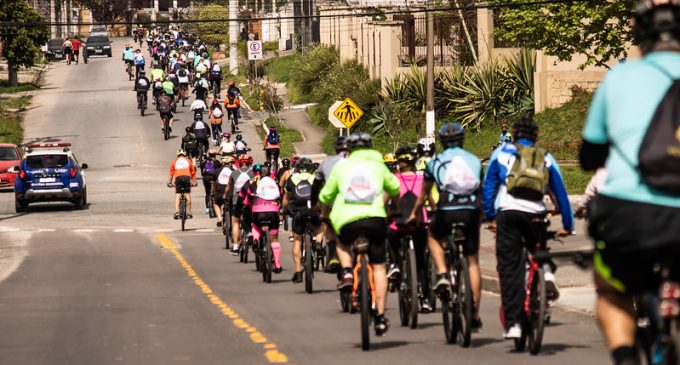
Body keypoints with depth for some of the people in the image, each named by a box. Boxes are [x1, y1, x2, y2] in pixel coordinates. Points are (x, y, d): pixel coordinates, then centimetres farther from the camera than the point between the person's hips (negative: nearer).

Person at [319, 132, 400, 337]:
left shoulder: (342, 166, 15)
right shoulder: (378, 166, 16)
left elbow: (326, 195, 19)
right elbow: (394, 189, 30)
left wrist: (324, 216, 39)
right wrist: (397, 209, 52)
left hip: (347, 220, 0)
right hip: (375, 218, 0)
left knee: (343, 243, 34)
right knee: (378, 267, 8)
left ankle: (346, 272, 5)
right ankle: (380, 318, 2)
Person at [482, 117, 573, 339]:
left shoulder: (501, 153, 18)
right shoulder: (546, 158, 20)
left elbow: (488, 186, 18)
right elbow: (560, 193, 22)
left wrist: (490, 217, 24)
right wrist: (567, 225, 28)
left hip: (507, 213, -1)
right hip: (535, 215, 1)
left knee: (510, 269, 0)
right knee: (539, 252, 28)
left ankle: (512, 323, -7)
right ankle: (546, 272, -7)